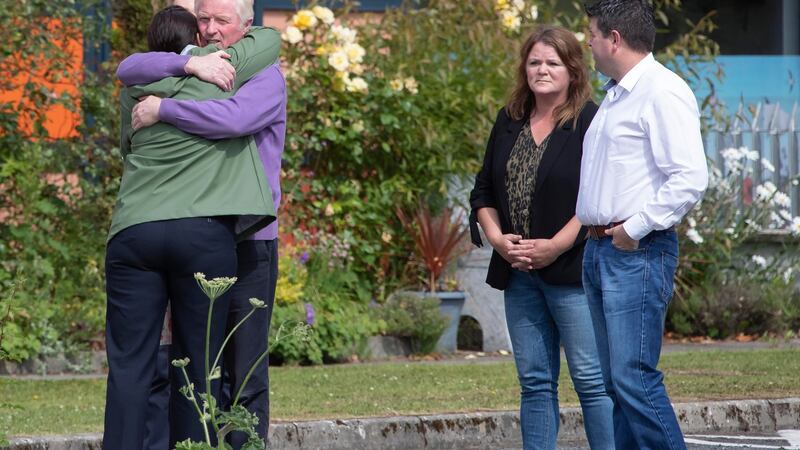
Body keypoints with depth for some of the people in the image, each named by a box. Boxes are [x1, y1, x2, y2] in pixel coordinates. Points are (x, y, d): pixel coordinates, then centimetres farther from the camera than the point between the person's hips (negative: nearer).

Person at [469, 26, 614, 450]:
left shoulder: (591, 124, -6)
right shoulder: (509, 122, 14)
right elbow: (484, 191, 17)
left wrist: (554, 248, -17)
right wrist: (497, 238, 0)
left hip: (571, 272, -6)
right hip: (519, 272, 6)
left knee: (591, 379, -6)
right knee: (534, 382, 9)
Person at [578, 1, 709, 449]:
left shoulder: (662, 92, -11)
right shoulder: (615, 95, 20)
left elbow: (690, 178, -20)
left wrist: (635, 228, -16)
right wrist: (599, 234, 15)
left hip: (637, 254, -10)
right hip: (599, 251, 10)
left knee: (634, 378, -14)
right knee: (614, 382, 9)